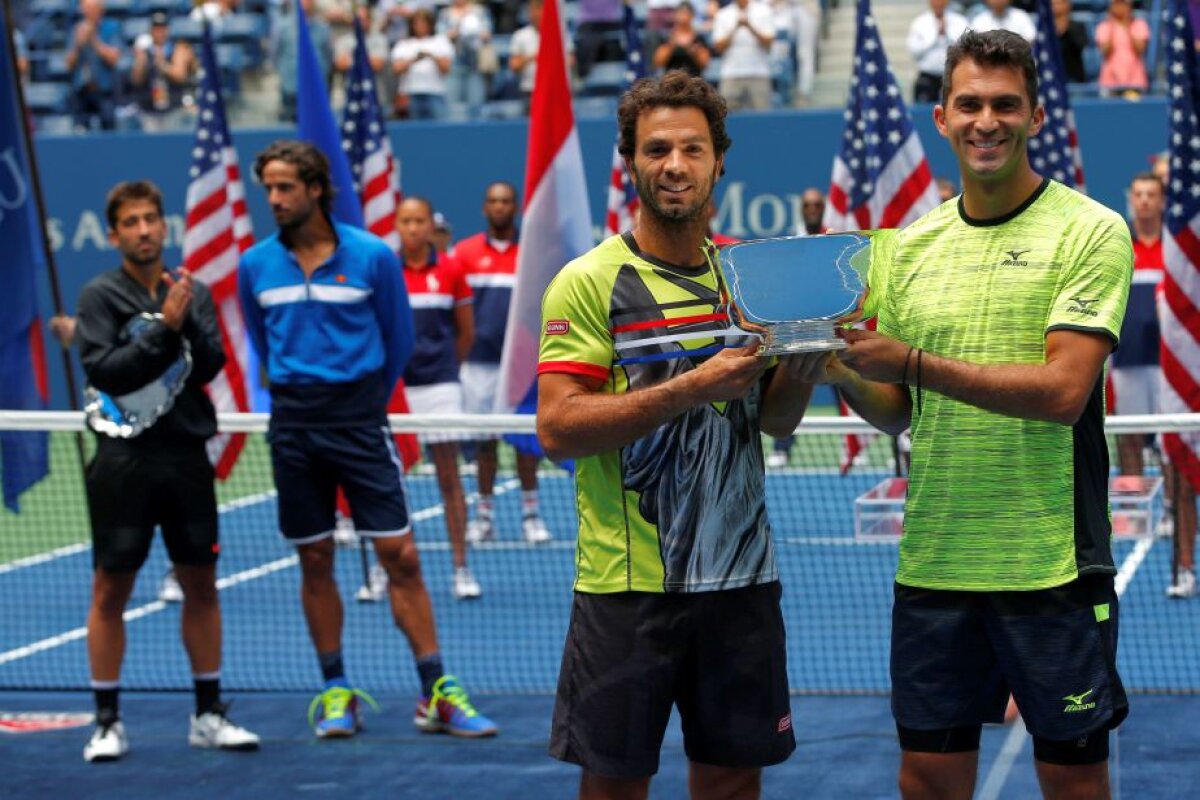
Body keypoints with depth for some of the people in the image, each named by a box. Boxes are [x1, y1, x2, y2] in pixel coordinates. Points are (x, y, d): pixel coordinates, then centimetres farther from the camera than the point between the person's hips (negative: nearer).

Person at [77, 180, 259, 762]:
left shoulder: (191, 293, 9)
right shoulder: (100, 295, -1)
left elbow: (210, 366, -1)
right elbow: (105, 372, -12)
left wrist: (188, 323, -17)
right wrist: (163, 328, -17)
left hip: (187, 457, 4)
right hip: (125, 459, -3)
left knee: (201, 586, 8)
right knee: (111, 591, 1)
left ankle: (209, 716, 17)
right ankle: (107, 723, 8)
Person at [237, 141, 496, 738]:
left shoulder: (372, 256, -4)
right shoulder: (255, 265, 4)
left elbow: (397, 339, 9)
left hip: (359, 415, -2)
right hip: (294, 426, 2)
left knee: (400, 555, -5)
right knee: (315, 561, 6)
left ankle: (435, 694, 0)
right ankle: (336, 692, 16)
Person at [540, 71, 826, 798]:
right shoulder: (590, 282, -6)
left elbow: (776, 421, 13)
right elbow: (557, 429, -15)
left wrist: (802, 366, -9)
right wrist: (692, 388, -22)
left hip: (741, 574, 5)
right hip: (626, 582, -4)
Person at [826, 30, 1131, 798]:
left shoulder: (1090, 230, -6)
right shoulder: (912, 245, 9)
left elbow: (1064, 390, -17)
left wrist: (912, 363, -21)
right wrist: (843, 372, -8)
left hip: (1054, 564, -4)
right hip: (932, 563, 4)